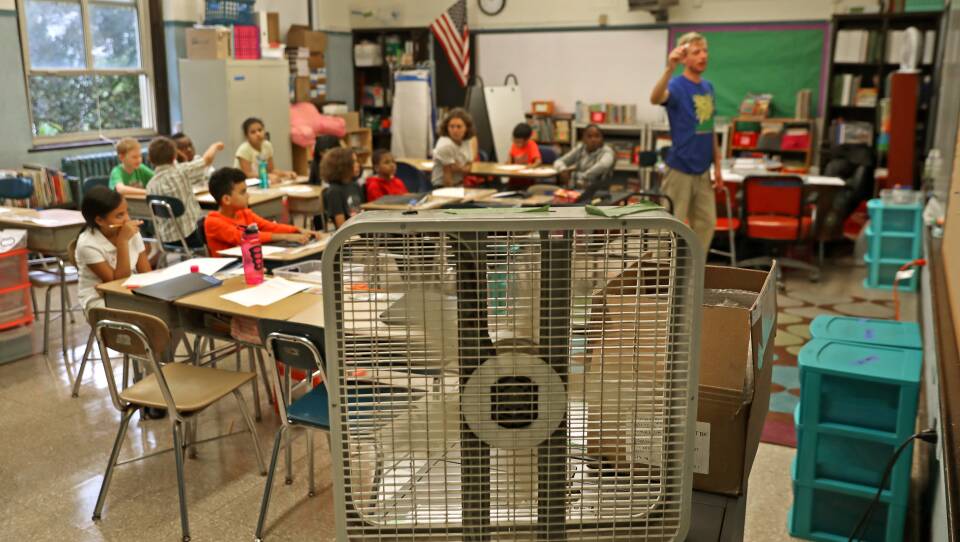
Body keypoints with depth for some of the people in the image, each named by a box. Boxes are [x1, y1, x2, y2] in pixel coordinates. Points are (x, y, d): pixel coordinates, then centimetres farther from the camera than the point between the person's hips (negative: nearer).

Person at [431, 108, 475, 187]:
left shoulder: (466, 142, 3)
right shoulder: (445, 145, -19)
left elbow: (468, 169, 5)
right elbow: (447, 173, -18)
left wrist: (461, 168, -16)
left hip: (460, 185, 7)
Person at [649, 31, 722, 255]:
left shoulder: (708, 87, 10)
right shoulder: (677, 85, -12)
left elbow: (710, 130, 15)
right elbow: (655, 98, -36)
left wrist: (717, 164, 12)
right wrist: (669, 68, -52)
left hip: (703, 169, 7)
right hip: (680, 169, -7)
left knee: (706, 223, 13)